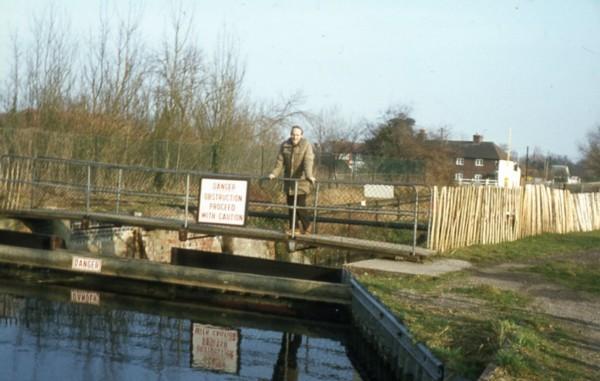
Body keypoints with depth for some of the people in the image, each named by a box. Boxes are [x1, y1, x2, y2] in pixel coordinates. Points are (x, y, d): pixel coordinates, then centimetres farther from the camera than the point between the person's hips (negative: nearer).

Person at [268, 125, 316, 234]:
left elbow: (308, 162, -20)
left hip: (301, 181, -5)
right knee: (291, 205, 8)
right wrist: (274, 173, -10)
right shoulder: (284, 146, 5)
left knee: (300, 204, -10)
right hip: (289, 181, 5)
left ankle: (306, 227, 9)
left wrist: (309, 175, -34)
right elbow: (280, 161, 4)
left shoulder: (306, 146, -8)